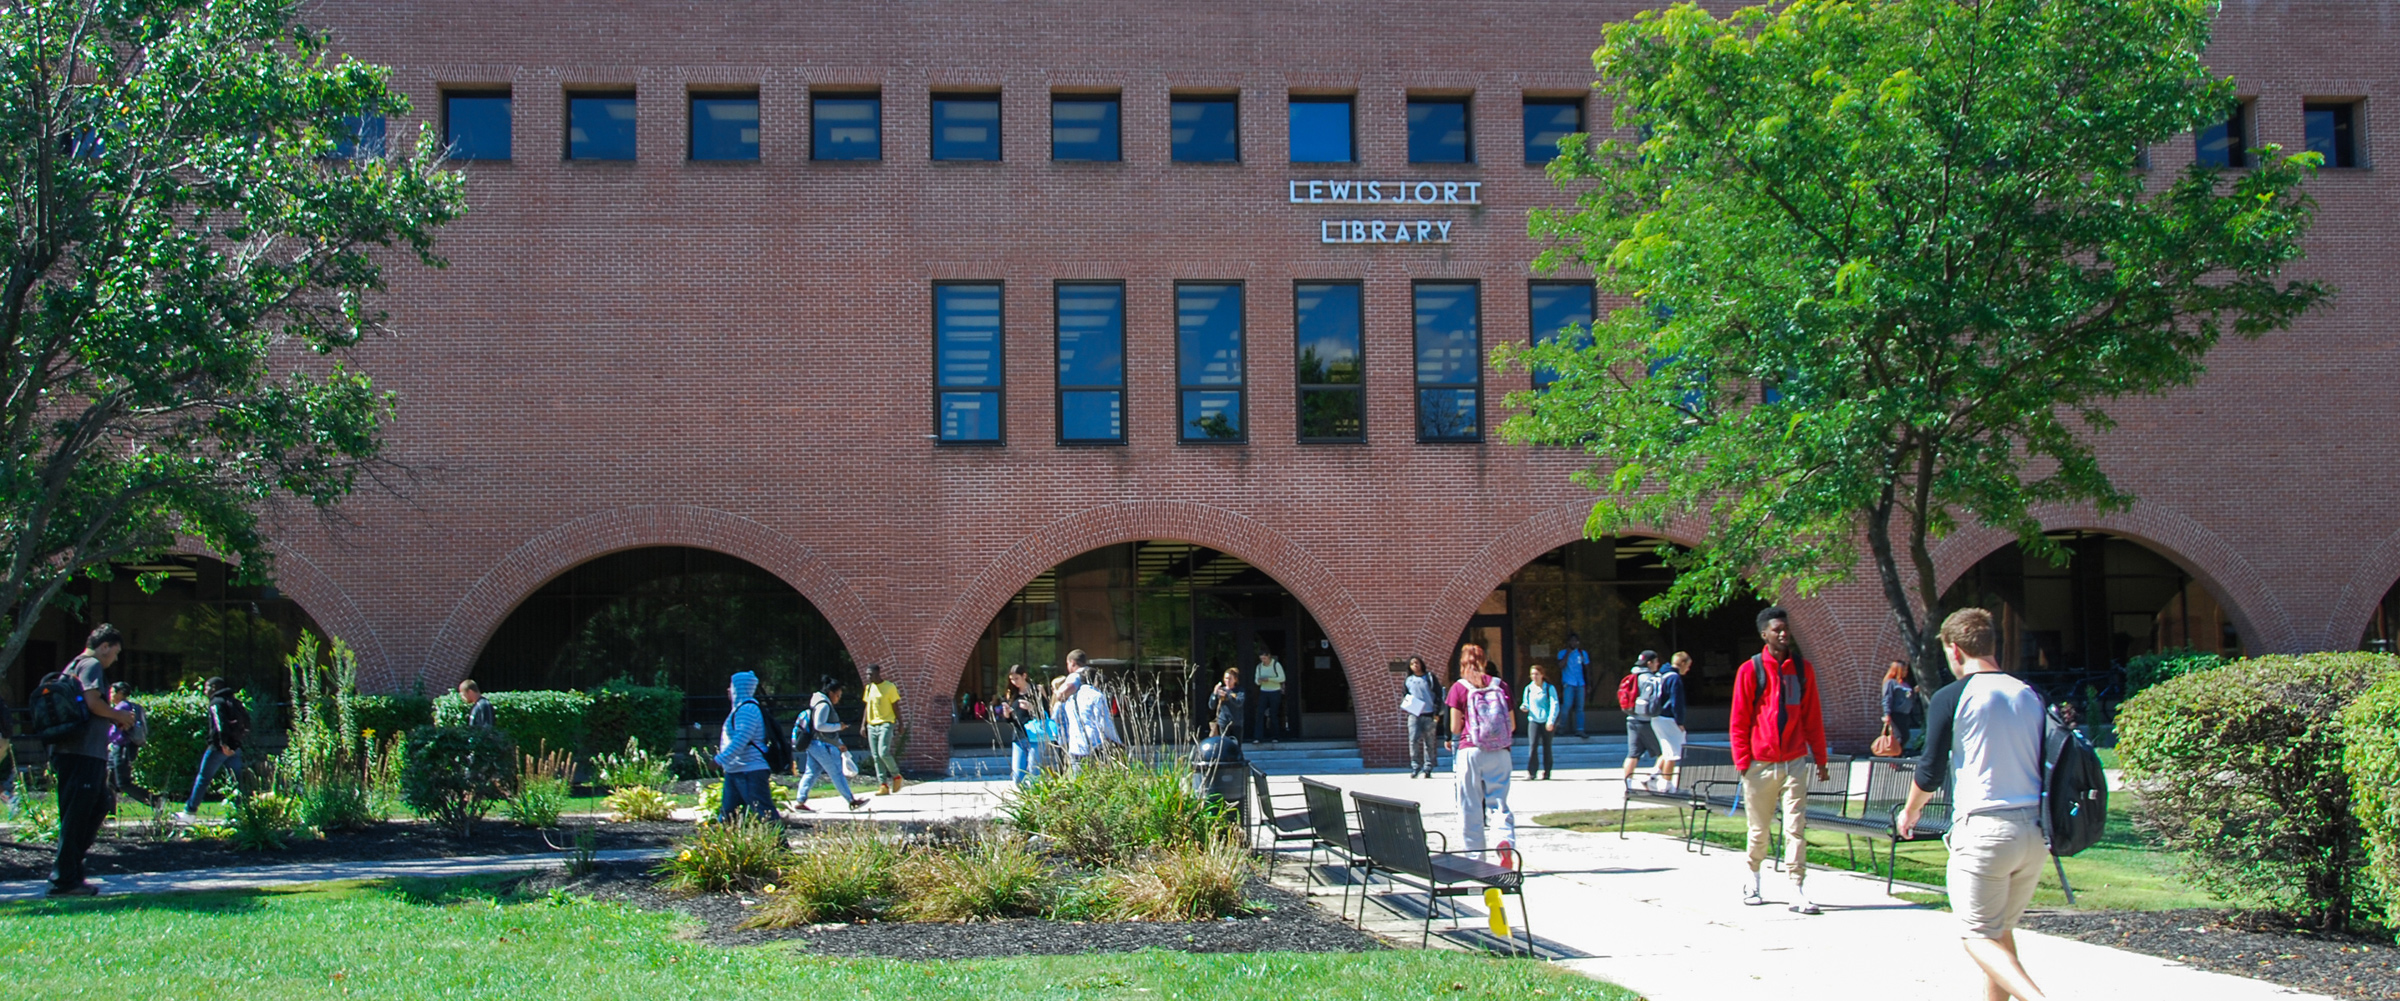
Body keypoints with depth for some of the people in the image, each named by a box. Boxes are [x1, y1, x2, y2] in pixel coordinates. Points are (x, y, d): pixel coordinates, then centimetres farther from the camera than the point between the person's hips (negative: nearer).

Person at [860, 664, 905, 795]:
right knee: (876, 757, 0)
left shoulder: (890, 687, -5)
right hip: (872, 725, 6)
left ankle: (896, 776, 3)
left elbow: (895, 707, -3)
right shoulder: (868, 688, 12)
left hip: (886, 724, -6)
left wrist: (901, 724, -3)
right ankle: (883, 785, 2)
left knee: (883, 753, -19)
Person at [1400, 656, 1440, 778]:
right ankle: (1415, 768, -4)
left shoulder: (1430, 678, 7)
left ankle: (1427, 769, 4)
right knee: (1413, 741, -10)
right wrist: (1406, 703, -3)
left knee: (1429, 742, 0)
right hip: (1414, 714, 1)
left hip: (1429, 715, -1)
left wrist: (1437, 712, -2)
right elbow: (1404, 696, 20)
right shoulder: (1407, 680, 11)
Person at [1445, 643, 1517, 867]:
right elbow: (1511, 723, 8)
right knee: (1499, 801, 7)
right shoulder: (1500, 685, 6)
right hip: (1499, 751, 2)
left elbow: (1455, 727, -3)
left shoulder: (1459, 687, -2)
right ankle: (1507, 840, -21)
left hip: (1470, 750, -2)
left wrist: (1453, 739, 19)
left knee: (1471, 807, 5)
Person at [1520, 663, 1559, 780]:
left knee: (1546, 746, 5)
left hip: (1547, 722, -2)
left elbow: (1554, 706, -8)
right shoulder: (1529, 688, 7)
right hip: (1534, 720, 2)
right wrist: (1525, 707, -6)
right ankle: (1531, 772, -12)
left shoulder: (1550, 688, -2)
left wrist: (1551, 721, -19)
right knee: (1533, 745, -13)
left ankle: (1546, 771, 18)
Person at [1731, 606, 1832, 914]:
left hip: (1794, 762, 2)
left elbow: (1812, 717, 11)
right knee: (1758, 830, 8)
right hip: (1760, 764, -1)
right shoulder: (1750, 670, -2)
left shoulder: (1802, 669, 6)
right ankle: (1753, 881, 28)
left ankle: (1797, 891, -6)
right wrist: (1743, 761, -6)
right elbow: (1739, 721, -1)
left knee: (1795, 828, -5)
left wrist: (1820, 759, 10)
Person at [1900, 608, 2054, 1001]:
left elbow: (1931, 772, -3)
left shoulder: (1952, 697, -6)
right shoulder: (2031, 696, 9)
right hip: (2035, 831, 6)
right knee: (2002, 929, 20)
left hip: (1982, 831, -6)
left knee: (1980, 937, 2)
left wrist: (1909, 812, 16)